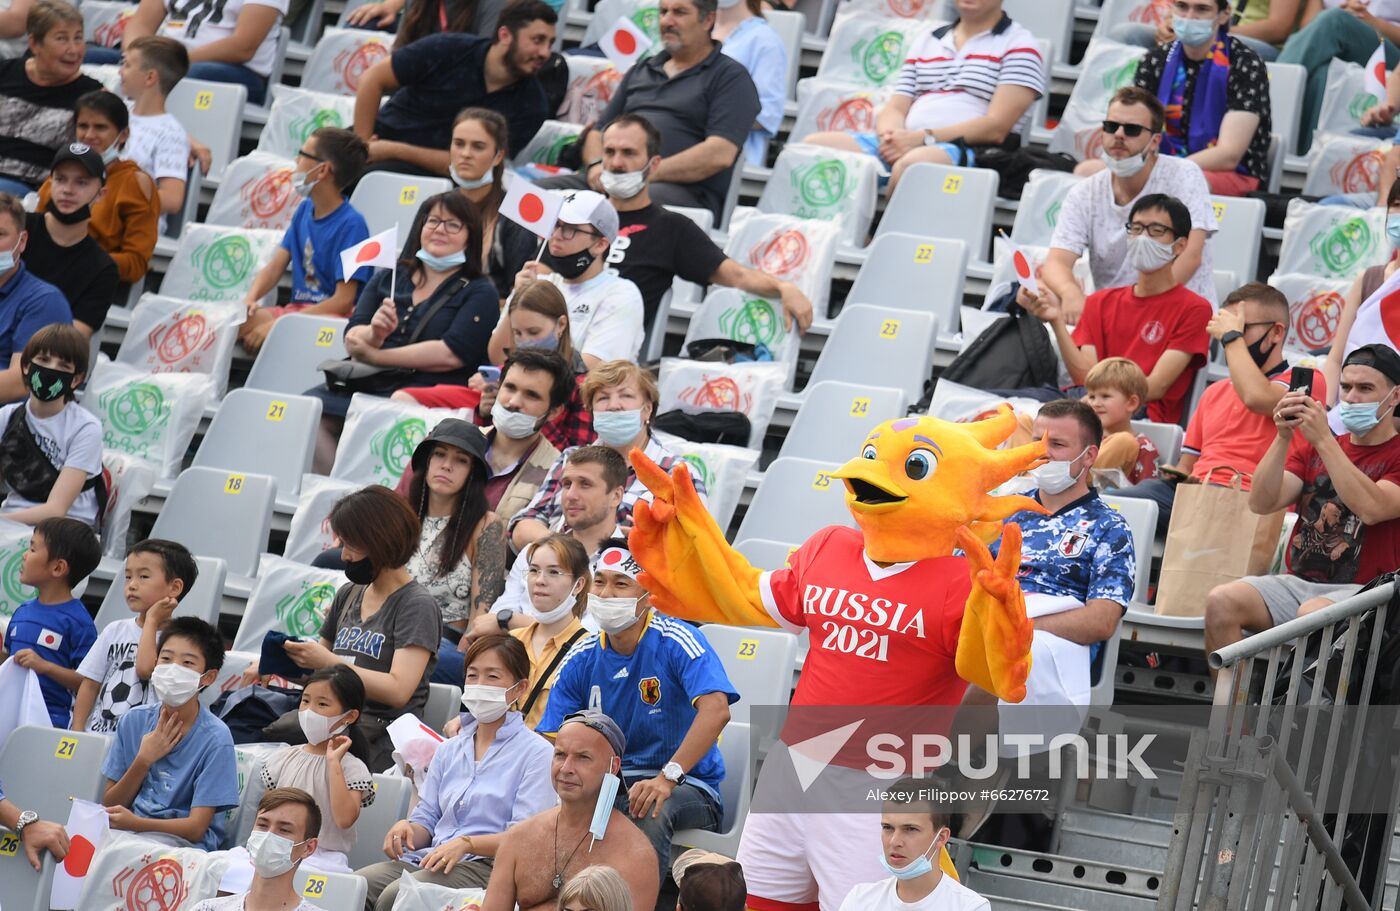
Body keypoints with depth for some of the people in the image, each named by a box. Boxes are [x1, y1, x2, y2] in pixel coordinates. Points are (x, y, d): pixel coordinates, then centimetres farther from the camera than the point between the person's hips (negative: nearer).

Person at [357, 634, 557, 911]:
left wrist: (466, 843, -24)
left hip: (487, 865, -6)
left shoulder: (536, 753, 1)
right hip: (432, 857, 6)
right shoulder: (448, 750, 24)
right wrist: (407, 829, -3)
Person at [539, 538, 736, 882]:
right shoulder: (581, 658, 4)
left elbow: (716, 710, -29)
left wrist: (667, 778, -39)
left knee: (651, 812, -39)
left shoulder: (677, 641, -13)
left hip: (686, 784, -4)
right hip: (611, 782, 4)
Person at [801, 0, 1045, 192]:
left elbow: (997, 127, -6)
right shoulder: (927, 41, 25)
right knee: (815, 146, -20)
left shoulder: (1018, 44, 6)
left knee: (912, 164, -41)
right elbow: (895, 109, 17)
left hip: (974, 152, -6)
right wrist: (891, 136, -9)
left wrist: (923, 138, -15)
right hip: (904, 145, 6)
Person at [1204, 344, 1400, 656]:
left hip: (1361, 592, -5)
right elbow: (1262, 504, 5)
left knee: (1312, 614, -37)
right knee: (1221, 601, -22)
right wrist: (1283, 438, -9)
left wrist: (1323, 440, -18)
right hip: (1298, 581, 5)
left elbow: (1371, 509, -19)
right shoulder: (1312, 446, 19)